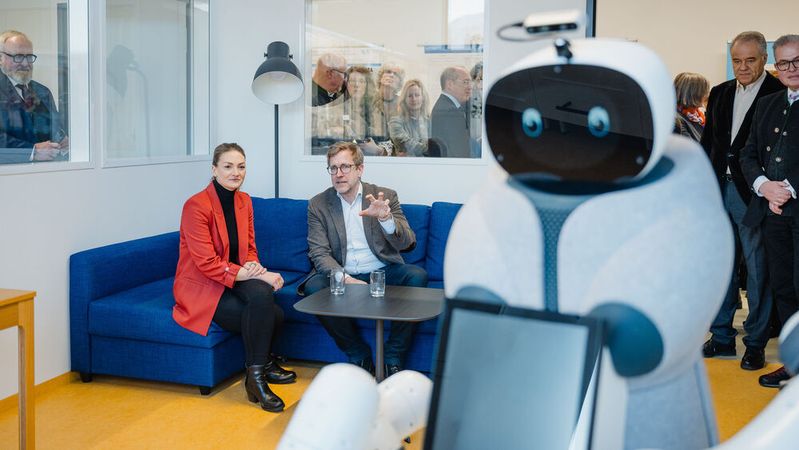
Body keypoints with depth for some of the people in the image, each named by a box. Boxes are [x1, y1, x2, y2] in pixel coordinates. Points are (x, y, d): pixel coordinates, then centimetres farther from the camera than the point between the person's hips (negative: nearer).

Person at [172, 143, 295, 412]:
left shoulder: (244, 201, 5)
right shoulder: (196, 205, -17)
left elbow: (249, 248, 13)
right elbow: (207, 264, -21)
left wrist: (253, 265, -12)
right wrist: (252, 275, -26)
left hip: (234, 279, 6)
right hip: (201, 287, -6)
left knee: (263, 293, -27)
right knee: (270, 314, -27)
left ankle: (262, 363, -1)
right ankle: (255, 378, -8)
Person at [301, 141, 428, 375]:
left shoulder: (385, 196, 3)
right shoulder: (318, 204, 4)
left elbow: (407, 244, -7)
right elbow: (319, 253, -5)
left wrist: (386, 219, -29)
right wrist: (345, 279, -23)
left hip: (383, 274, 0)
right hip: (342, 276, 0)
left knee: (417, 275, -28)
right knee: (314, 287, -30)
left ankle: (393, 360, -17)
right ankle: (359, 356, -12)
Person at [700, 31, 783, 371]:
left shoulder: (778, 94, -6)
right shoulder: (719, 93, 12)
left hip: (754, 193, -6)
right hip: (719, 189, 6)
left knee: (757, 269, 2)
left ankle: (756, 343, 13)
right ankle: (722, 338, 23)